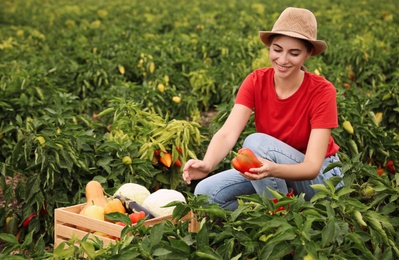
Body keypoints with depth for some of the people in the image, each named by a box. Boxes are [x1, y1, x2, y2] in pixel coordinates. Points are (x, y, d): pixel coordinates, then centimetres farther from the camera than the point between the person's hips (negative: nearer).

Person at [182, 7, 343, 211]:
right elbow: (227, 133, -25)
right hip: (266, 169, 4)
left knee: (256, 142, -31)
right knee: (206, 193, -17)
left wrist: (273, 169, -50)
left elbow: (313, 166, -29)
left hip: (320, 177, -4)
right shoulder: (256, 82, -12)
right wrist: (206, 164, -47)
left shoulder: (322, 91, -23)